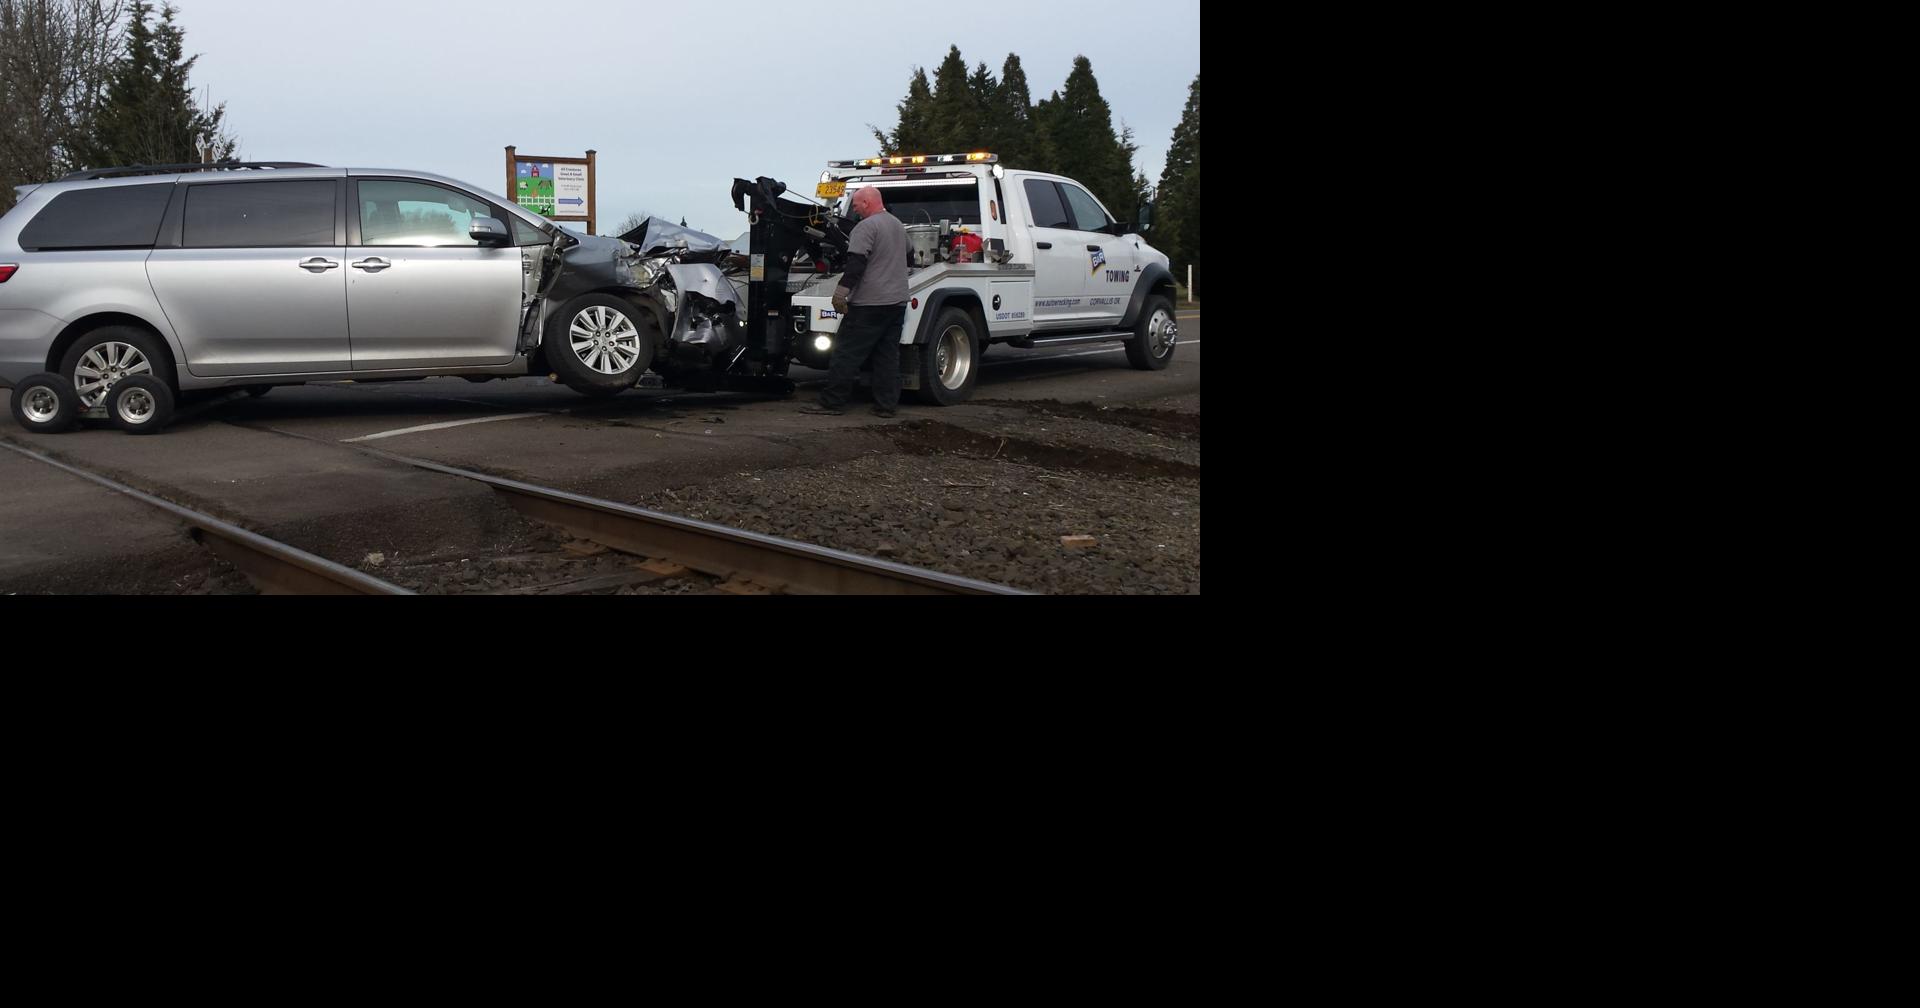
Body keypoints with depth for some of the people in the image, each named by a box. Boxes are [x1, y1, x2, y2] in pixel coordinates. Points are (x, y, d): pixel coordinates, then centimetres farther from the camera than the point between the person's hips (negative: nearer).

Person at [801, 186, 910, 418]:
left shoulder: (866, 227, -12)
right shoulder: (898, 225, 16)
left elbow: (856, 263, -21)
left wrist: (841, 292, -21)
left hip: (869, 303, -8)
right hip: (897, 301, 8)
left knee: (847, 354, -4)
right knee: (888, 356, 9)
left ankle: (832, 402, -3)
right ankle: (886, 405, 8)